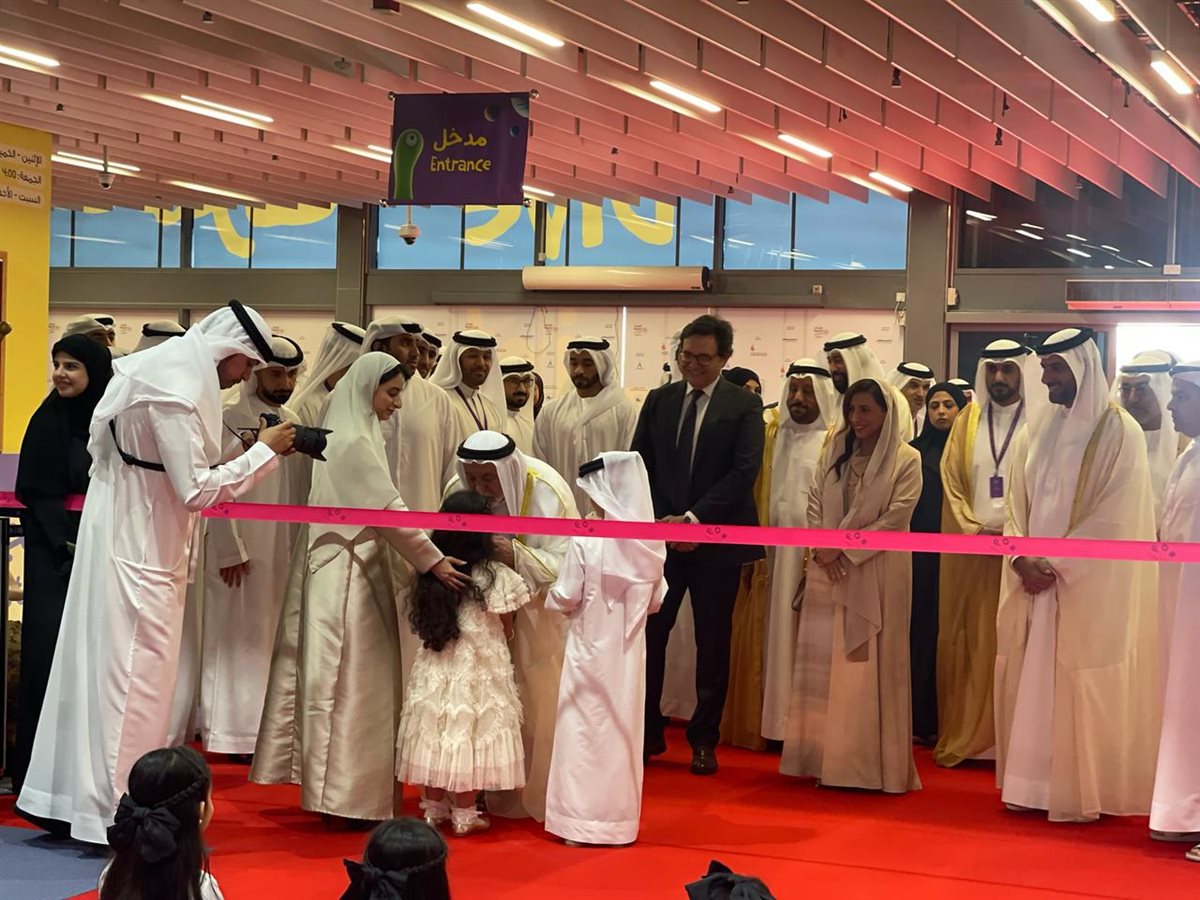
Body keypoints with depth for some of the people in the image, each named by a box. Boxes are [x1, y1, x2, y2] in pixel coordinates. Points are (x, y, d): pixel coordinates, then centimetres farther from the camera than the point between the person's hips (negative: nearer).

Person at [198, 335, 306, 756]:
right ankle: (235, 730, 5)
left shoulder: (293, 421, 11)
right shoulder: (229, 418, -8)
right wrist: (232, 549, -14)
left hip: (284, 551, 6)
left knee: (274, 639, 9)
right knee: (237, 639, -1)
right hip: (239, 552, -6)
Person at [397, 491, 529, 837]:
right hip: (478, 671, -4)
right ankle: (464, 814, 9)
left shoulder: (430, 574, -1)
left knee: (434, 734, 12)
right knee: (470, 735, 3)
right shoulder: (496, 577, -13)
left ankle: (433, 808, 21)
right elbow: (506, 631, -4)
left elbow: (422, 622, 5)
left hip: (434, 669, 4)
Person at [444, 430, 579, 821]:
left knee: (535, 702, 0)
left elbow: (566, 565, -23)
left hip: (539, 614, -4)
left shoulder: (546, 492, -23)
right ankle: (498, 793, 15)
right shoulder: (458, 489, -10)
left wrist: (517, 555, -37)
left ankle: (538, 796, 13)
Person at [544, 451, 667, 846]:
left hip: (591, 650, -4)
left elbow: (566, 597, -11)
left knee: (585, 730, 6)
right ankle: (619, 818, 21)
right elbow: (656, 601, 4)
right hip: (629, 653, 4)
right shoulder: (652, 545, -5)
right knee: (623, 729, 13)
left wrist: (551, 596, 9)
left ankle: (581, 821, 9)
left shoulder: (586, 542, -17)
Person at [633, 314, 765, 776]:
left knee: (713, 643, 6)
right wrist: (661, 522, -6)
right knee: (646, 634, 1)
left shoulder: (744, 405, -2)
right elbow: (639, 466, 8)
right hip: (660, 536, 3)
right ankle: (648, 732, 13)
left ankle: (704, 739, 16)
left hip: (717, 540, -3)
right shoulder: (658, 400, 8)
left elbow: (744, 471, -11)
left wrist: (693, 518, -17)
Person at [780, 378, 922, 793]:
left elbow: (895, 518, -10)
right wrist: (820, 548, -7)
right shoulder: (834, 453, 11)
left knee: (872, 664, -2)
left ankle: (872, 762, 2)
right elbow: (815, 501, 9)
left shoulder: (906, 459, -3)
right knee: (826, 662, 3)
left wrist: (844, 550, -12)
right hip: (829, 571, 4)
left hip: (877, 574, -4)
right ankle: (829, 759, 7)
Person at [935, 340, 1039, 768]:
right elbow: (951, 479, 8)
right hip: (970, 553, 3)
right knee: (969, 643, 3)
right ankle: (964, 737, 8)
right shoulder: (967, 421, 11)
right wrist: (974, 529, -6)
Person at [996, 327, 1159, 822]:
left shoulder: (1119, 433, -8)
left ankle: (1084, 792, 4)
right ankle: (1034, 783, 13)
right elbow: (1018, 502, 10)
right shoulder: (1037, 430, 11)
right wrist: (1022, 559, -7)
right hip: (1034, 578, 6)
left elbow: (1112, 518, -13)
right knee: (1031, 682, 6)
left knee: (1082, 687, -3)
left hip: (1090, 588, -6)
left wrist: (1057, 566, -16)